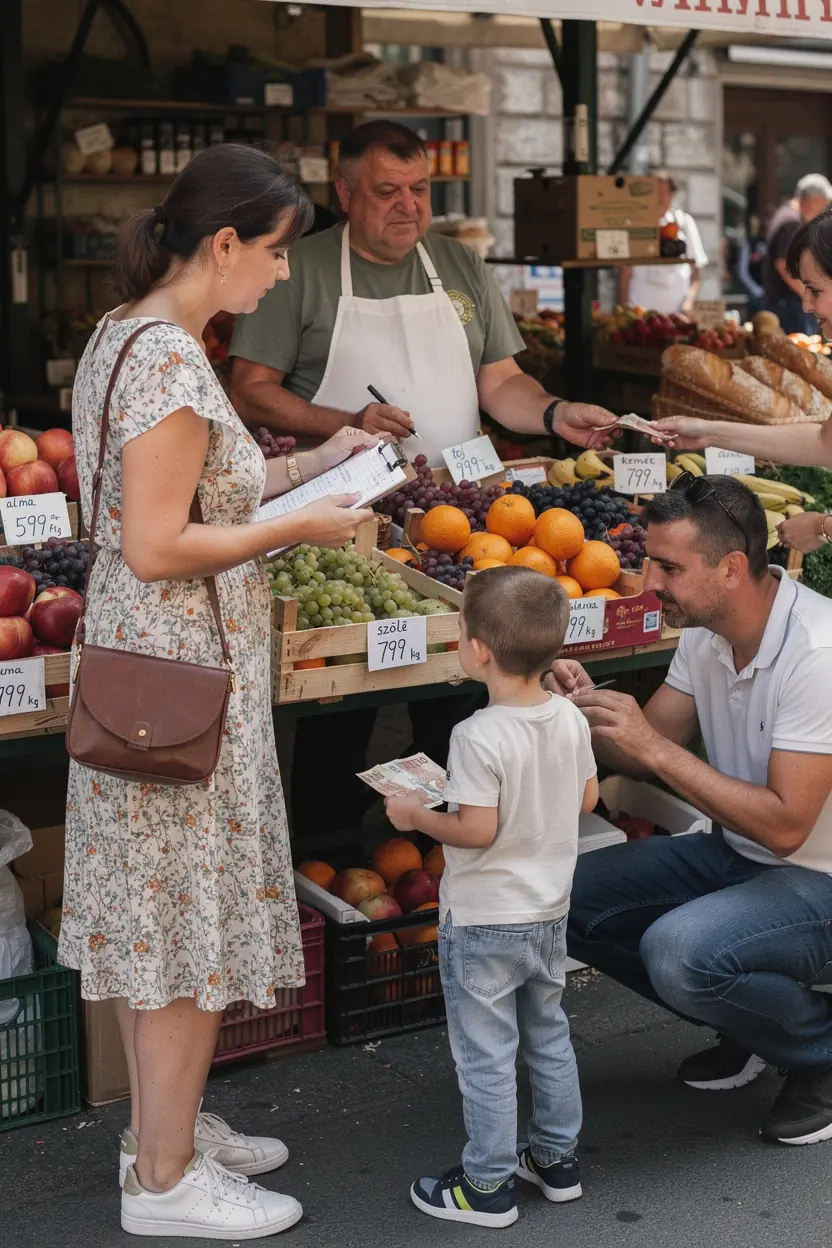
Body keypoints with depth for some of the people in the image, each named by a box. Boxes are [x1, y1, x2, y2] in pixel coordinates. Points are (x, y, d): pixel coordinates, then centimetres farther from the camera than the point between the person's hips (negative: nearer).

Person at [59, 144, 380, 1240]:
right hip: (182, 669, -10)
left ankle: (164, 1122, 33)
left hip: (143, 659, 10)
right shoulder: (172, 359, -21)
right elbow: (157, 547, -23)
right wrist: (299, 527, -14)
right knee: (192, 917, 1)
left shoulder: (124, 335, 11)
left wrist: (308, 464, 12)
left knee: (153, 907, 18)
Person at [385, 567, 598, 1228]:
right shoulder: (570, 719, -4)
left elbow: (476, 830, -24)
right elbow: (588, 797, 6)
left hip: (484, 921, -7)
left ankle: (488, 1186, 16)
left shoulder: (480, 736, -25)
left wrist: (415, 814, -10)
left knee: (486, 1054, 5)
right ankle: (557, 1159, 34)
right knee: (549, 1036, 21)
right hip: (550, 912, 7)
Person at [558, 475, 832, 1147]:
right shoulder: (705, 631, -2)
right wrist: (592, 714, -18)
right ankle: (748, 1023, 13)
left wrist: (655, 748, -31)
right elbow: (647, 755, 3)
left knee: (678, 951, -33)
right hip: (737, 852, 9)